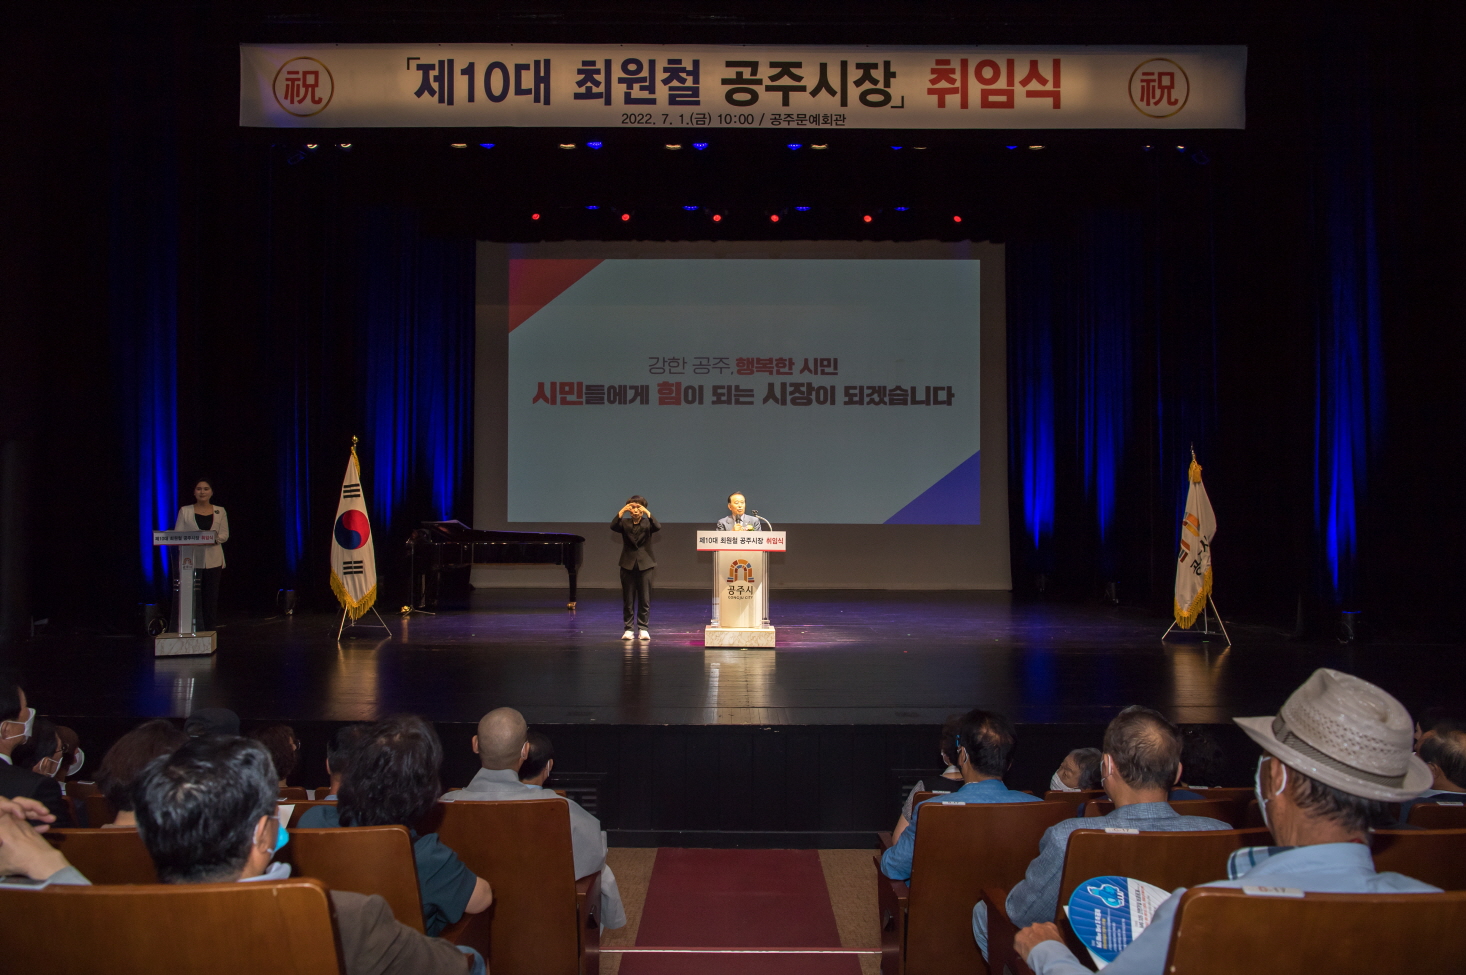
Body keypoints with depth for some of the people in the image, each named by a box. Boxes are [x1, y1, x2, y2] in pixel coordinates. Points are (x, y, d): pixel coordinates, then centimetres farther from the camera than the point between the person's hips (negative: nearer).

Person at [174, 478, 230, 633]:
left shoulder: (220, 511, 10)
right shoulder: (185, 511, 7)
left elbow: (224, 535, 3)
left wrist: (214, 538, -17)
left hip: (213, 560, 1)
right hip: (191, 559, -1)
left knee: (211, 597, 3)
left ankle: (209, 630, 11)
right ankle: (196, 631, -6)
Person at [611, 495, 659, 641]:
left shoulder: (647, 523, 2)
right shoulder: (624, 522, 4)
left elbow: (658, 527, -19)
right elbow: (613, 526, -16)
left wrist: (648, 513, -29)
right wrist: (621, 512, -29)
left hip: (645, 565, -1)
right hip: (628, 565, 1)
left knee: (645, 599, 0)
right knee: (627, 600, 3)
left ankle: (643, 628, 7)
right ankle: (628, 628, 9)